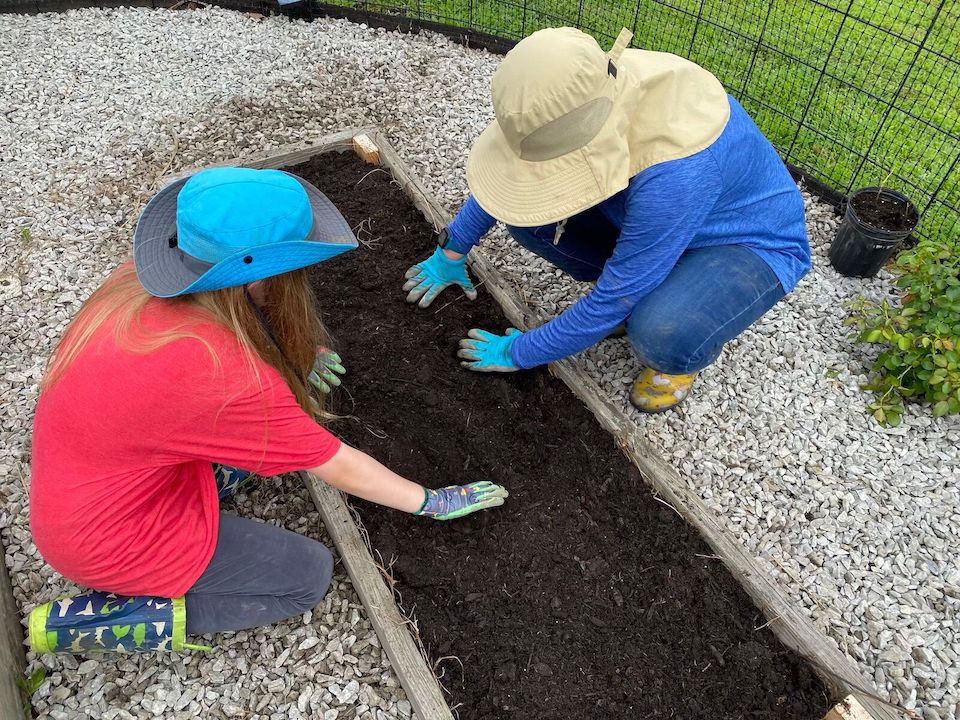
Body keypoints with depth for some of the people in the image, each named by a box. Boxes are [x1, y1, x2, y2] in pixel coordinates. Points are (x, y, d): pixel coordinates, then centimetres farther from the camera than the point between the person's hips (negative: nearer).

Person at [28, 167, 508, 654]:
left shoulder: (139, 283, -14)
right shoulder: (225, 376, -35)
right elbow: (336, 467, -22)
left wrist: (294, 358, 9)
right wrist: (431, 502, -8)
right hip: (106, 536, -7)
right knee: (308, 576, 3)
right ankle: (85, 623, 2)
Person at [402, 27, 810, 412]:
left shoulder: (676, 171, -41)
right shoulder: (583, 94, -20)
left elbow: (614, 301, -31)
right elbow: (511, 173, -2)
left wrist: (518, 353, -18)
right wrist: (451, 253, 4)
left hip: (747, 242, -6)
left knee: (663, 335, -39)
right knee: (528, 214, -12)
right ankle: (647, 299, 7)